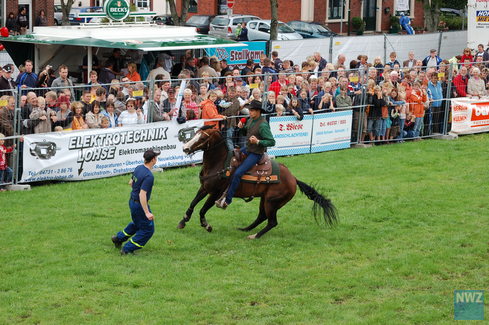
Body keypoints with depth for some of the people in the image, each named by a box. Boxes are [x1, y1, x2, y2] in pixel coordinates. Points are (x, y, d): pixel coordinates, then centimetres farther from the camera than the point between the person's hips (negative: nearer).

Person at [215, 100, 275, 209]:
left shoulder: (263, 125, -23)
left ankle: (227, 200, -13)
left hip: (256, 154, -10)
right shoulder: (251, 120, 3)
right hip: (247, 149, 10)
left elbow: (272, 142, -23)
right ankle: (226, 190, 24)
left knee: (237, 173, -20)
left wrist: (258, 141, -33)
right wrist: (242, 127, 0)